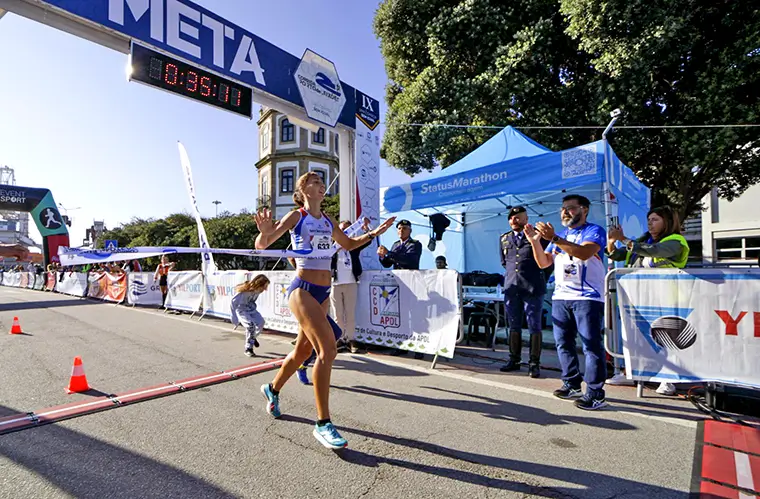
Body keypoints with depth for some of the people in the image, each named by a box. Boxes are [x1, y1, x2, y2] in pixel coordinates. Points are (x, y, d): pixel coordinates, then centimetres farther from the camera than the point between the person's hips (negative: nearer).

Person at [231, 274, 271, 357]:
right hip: (241, 310, -6)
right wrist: (234, 318, -25)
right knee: (250, 325, -24)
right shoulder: (244, 291, -34)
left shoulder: (257, 290, -15)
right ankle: (248, 349, -9)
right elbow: (233, 303, -27)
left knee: (261, 322, -11)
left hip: (251, 309, 6)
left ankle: (253, 337, 20)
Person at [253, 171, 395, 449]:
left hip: (323, 293, 7)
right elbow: (262, 245, -7)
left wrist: (374, 233, 18)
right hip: (303, 290, -7)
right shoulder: (296, 216, -4)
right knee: (328, 348, -19)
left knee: (303, 350, 16)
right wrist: (265, 232, -29)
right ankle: (322, 424, -6)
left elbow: (348, 244, 28)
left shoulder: (328, 221, 13)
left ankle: (273, 389, 45)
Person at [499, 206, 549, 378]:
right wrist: (513, 271, 12)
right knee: (514, 326, 11)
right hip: (511, 288, 4)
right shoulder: (504, 239, 14)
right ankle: (514, 360, 22)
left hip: (533, 288, -4)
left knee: (534, 327, 2)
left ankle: (534, 363, 11)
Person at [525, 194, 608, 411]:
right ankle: (572, 385, 22)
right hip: (560, 297, 7)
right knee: (563, 343, 10)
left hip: (587, 297, -7)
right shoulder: (560, 236, 19)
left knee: (591, 345, -5)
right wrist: (535, 241, -3)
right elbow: (543, 263, 12)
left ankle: (595, 393, 1)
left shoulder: (594, 231, -2)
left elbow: (584, 253, -23)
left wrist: (553, 238, -29)